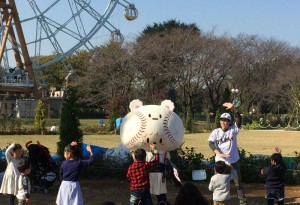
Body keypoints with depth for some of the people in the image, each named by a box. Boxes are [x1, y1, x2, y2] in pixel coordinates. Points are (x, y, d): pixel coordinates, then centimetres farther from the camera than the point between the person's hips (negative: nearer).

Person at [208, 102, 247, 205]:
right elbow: (211, 143, -11)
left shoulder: (233, 129, -4)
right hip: (220, 161, 1)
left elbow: (239, 119, -19)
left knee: (238, 181, 5)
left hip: (233, 160, -1)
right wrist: (219, 154, -26)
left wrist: (233, 108, -36)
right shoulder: (216, 132, -1)